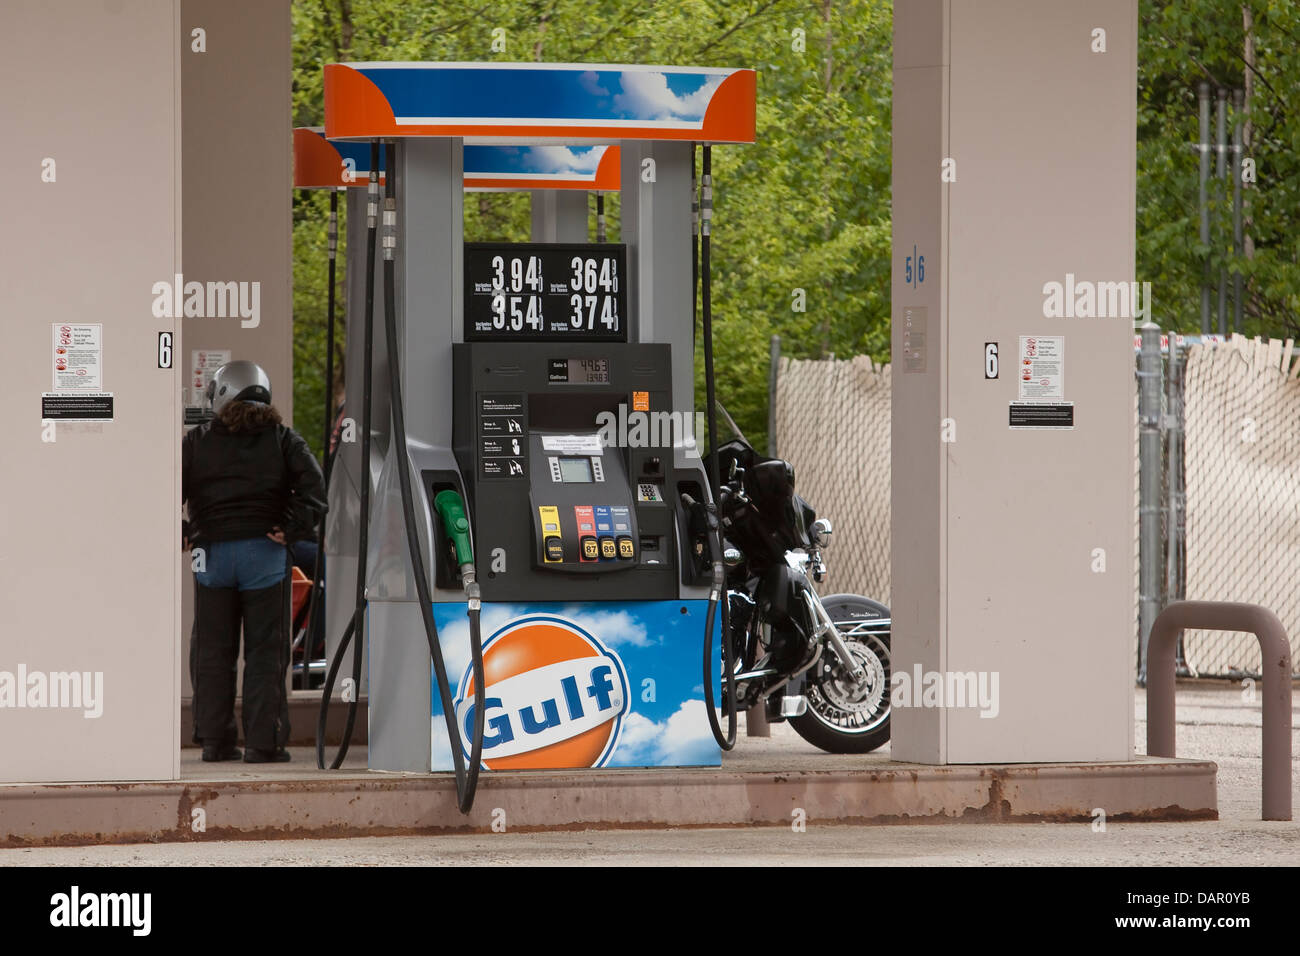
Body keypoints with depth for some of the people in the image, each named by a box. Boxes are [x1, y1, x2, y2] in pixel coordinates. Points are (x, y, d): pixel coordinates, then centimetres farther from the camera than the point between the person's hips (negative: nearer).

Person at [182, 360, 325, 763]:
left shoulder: (196, 442, 8)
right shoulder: (282, 439, 6)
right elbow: (313, 485, -7)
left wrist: (180, 534, 3)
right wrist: (294, 529, -6)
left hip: (211, 553, 1)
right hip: (264, 552, -1)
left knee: (212, 651, 9)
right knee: (265, 652, 2)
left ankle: (215, 739, 9)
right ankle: (263, 742, -1)